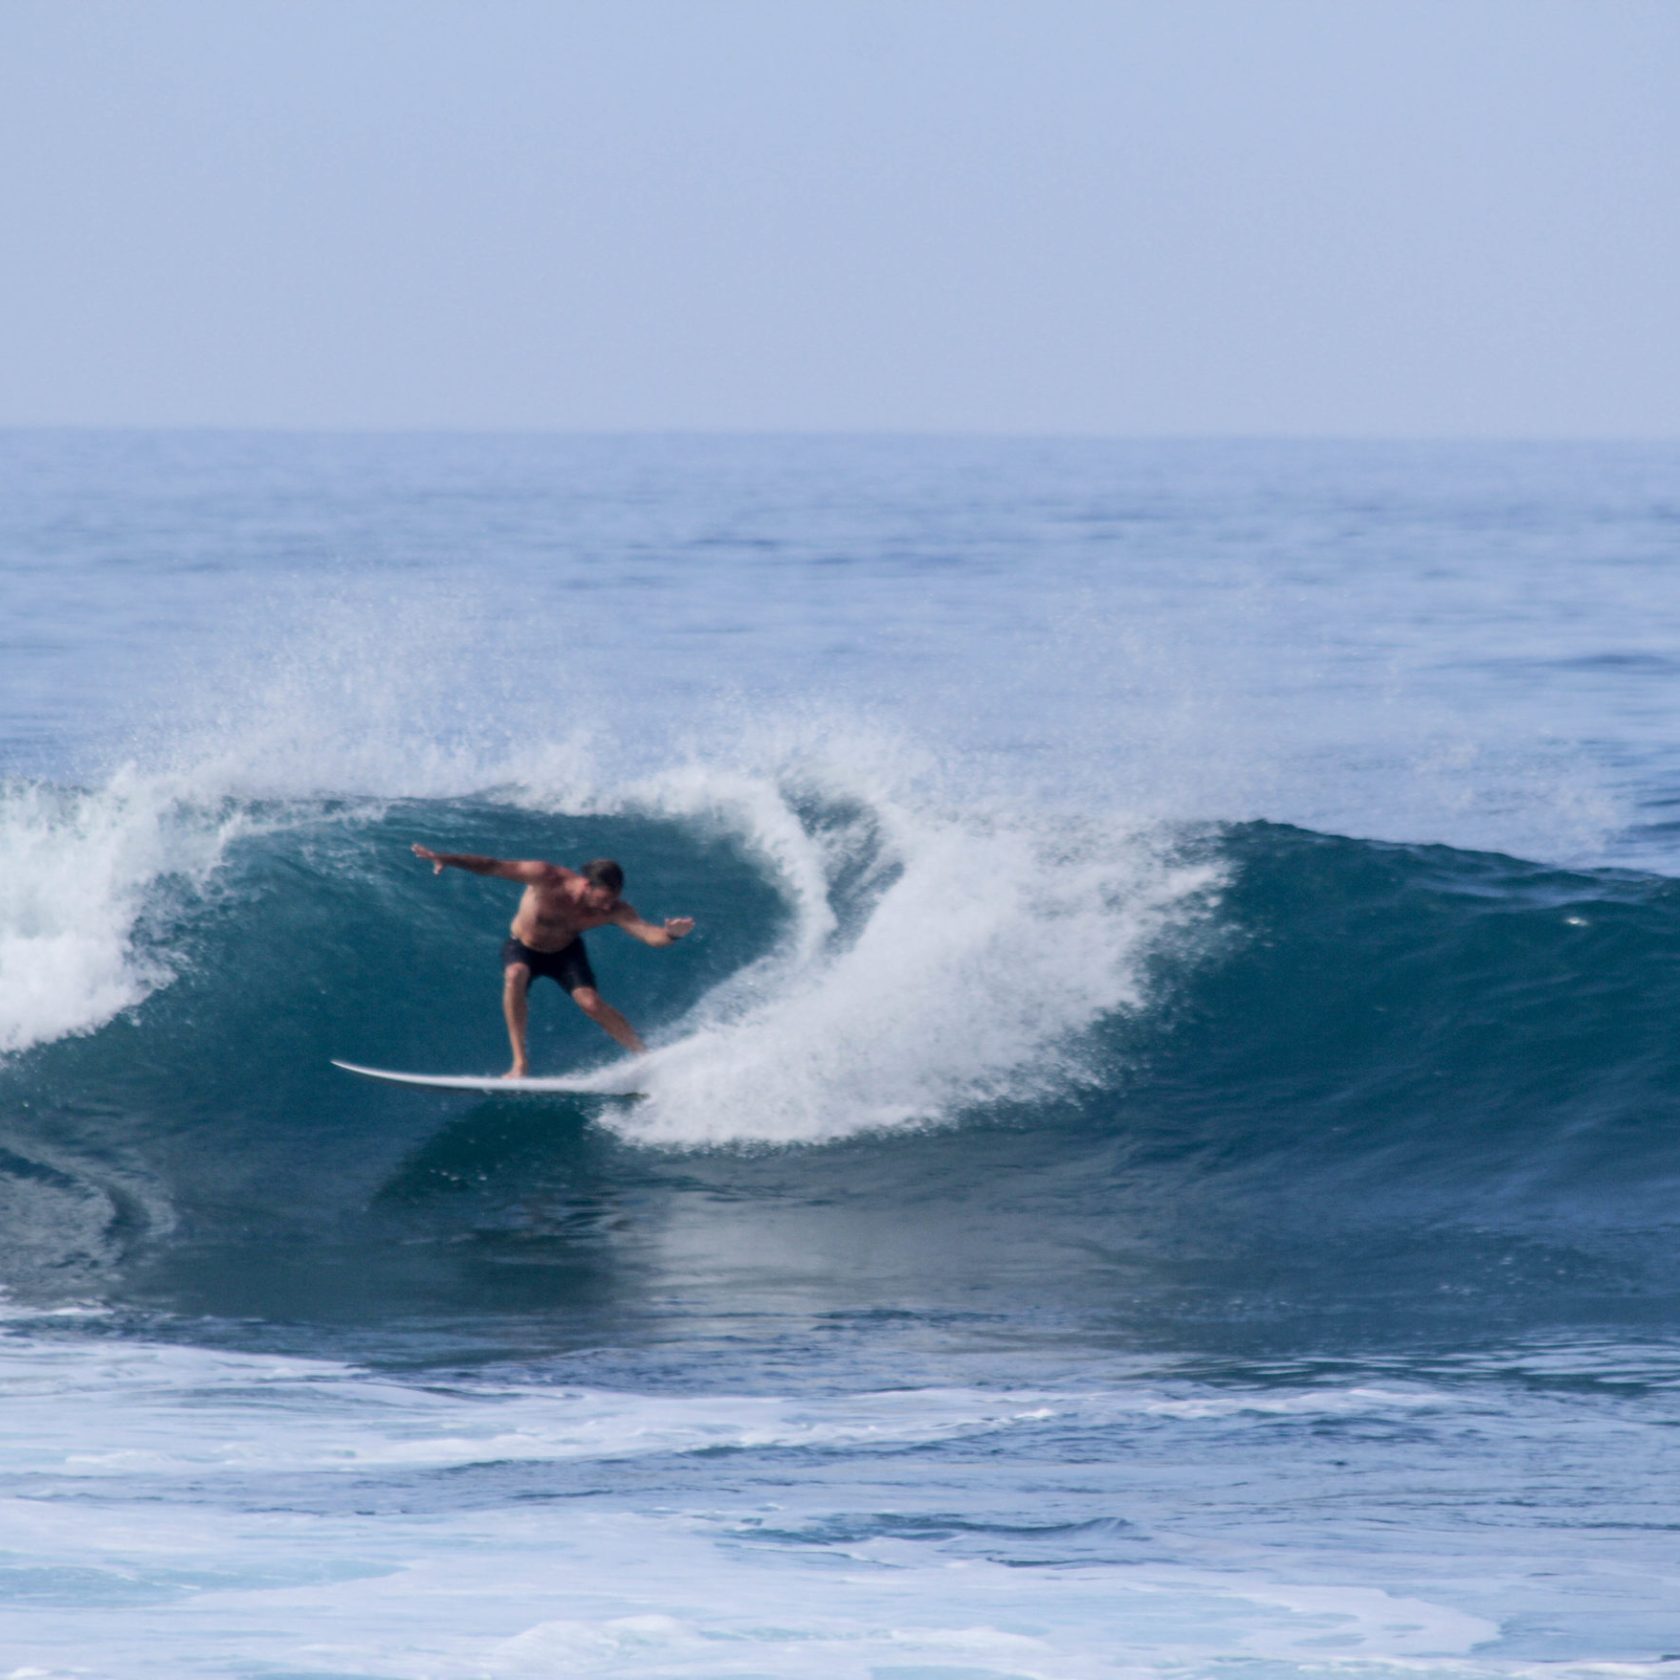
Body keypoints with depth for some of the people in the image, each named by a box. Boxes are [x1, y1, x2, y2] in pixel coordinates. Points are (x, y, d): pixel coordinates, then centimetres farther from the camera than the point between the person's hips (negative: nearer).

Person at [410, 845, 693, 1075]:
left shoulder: (613, 910, -27)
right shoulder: (547, 878, -33)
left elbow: (648, 934, -38)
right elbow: (493, 867, -28)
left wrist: (671, 934, -60)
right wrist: (447, 859, -33)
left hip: (565, 951, 1)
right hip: (523, 948, -1)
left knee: (590, 1002, -22)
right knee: (514, 977, -34)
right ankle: (520, 1063, -28)